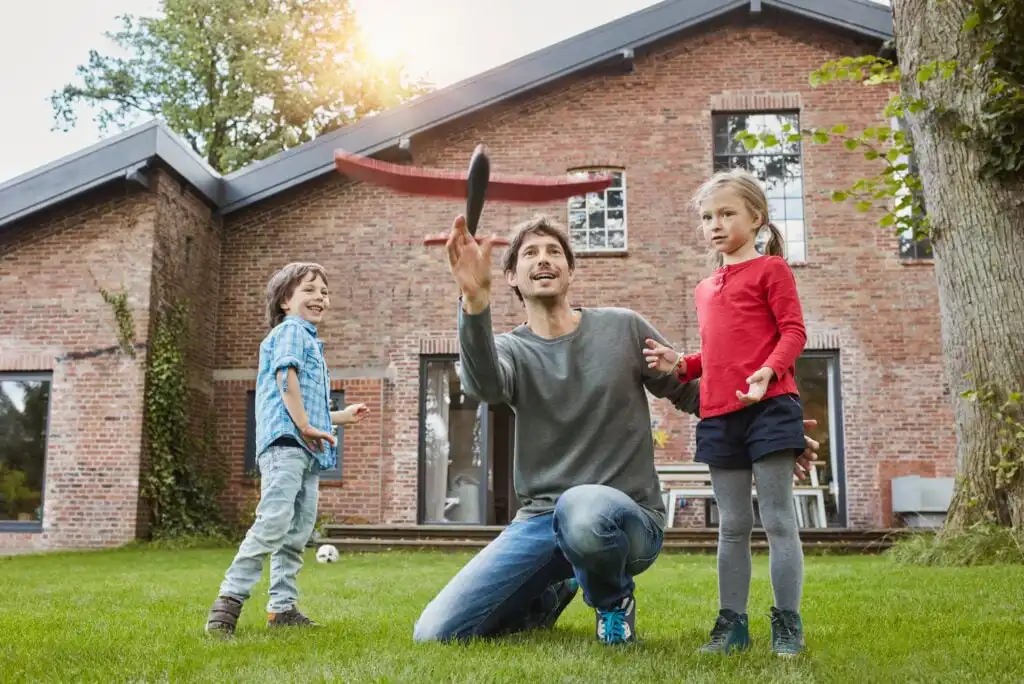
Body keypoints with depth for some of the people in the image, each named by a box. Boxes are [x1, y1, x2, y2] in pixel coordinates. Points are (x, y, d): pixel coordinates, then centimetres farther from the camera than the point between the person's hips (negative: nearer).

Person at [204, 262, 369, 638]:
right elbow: (286, 375, -16)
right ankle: (229, 600, -17)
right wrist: (305, 425, -19)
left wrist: (339, 416, 39)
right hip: (285, 440, -10)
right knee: (274, 522, -19)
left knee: (298, 532, 9)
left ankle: (282, 607, 13)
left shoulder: (311, 341, 29)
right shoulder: (291, 330, 1)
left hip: (307, 450, 10)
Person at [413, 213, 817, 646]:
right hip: (538, 519, 3)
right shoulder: (510, 349, 2)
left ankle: (613, 599, -4)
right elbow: (484, 385, -23)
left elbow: (691, 394, 11)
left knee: (582, 506, -42)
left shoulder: (623, 329, 2)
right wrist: (475, 301, -43)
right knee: (434, 634, -10)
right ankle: (553, 592, 19)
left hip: (629, 515, -2)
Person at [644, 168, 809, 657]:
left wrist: (767, 371, -23)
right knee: (732, 526, 10)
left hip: (768, 407, -6)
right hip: (718, 415, 6)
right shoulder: (705, 289, 21)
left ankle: (787, 624, 6)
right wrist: (680, 366, 8)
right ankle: (732, 622, 17)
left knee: (777, 518, -2)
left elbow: (793, 331, -6)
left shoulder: (770, 268, 2)